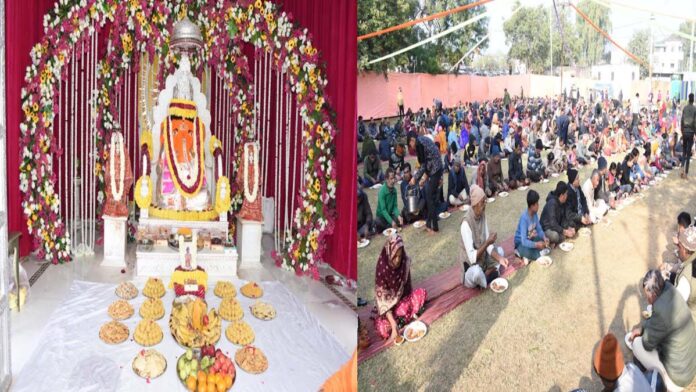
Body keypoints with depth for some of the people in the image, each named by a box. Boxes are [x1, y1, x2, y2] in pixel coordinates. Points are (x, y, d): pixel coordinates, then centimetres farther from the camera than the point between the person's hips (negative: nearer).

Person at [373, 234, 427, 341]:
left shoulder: (405, 262, -15)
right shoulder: (382, 269, -28)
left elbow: (407, 286, 2)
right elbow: (383, 298, -28)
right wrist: (393, 324, -35)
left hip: (402, 299, 4)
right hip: (388, 304, -4)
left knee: (422, 293, -22)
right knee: (383, 329, -30)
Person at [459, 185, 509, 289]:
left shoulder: (482, 215, -4)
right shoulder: (466, 223, -27)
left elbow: (488, 245, -3)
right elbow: (472, 257, -30)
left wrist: (499, 257, -19)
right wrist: (487, 243, -37)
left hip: (483, 259, 8)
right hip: (470, 265, -8)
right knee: (477, 272, -37)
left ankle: (483, 277, -7)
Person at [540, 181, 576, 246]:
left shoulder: (561, 203, 2)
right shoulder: (552, 203, -25)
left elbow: (563, 219, 6)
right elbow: (553, 224, -32)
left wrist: (569, 228, -13)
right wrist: (565, 232, -30)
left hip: (556, 226, 9)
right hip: (546, 229, -9)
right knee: (555, 236, -38)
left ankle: (553, 242, -8)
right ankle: (547, 241, -6)